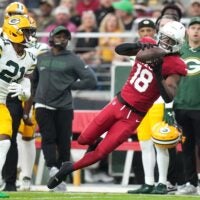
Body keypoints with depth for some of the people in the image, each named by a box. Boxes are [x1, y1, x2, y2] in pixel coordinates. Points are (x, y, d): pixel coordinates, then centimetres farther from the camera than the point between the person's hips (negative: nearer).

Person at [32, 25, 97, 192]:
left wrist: (70, 86, -8)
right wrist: (35, 98, 17)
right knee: (48, 137, -15)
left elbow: (91, 81, -6)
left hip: (64, 107, -2)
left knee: (63, 142, -2)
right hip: (43, 106, 2)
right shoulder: (41, 58, 14)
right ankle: (53, 168, -29)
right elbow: (34, 80, 28)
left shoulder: (73, 60, 1)